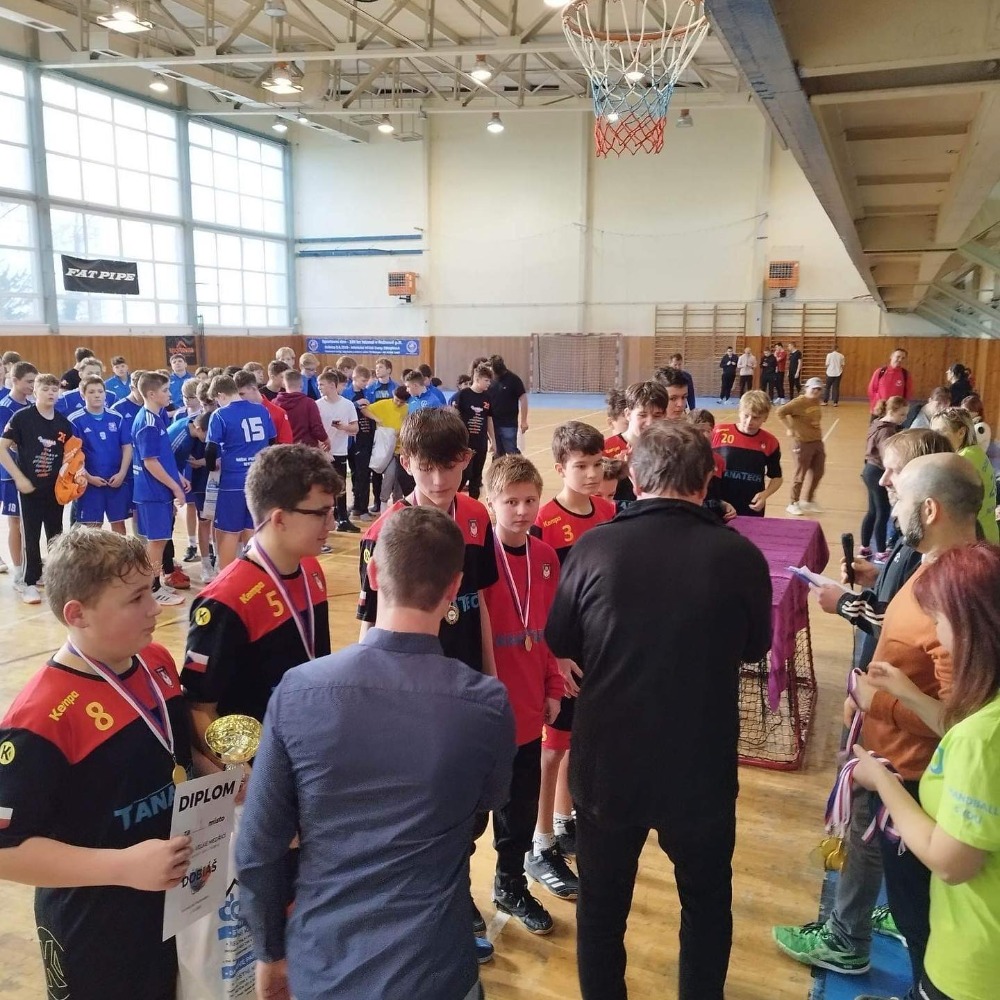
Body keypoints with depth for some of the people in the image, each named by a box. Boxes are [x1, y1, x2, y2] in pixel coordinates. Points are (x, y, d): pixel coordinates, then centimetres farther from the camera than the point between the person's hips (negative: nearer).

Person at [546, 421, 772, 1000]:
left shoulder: (594, 548, -15)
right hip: (703, 762, 0)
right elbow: (755, 649, 4)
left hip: (607, 758, 0)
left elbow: (560, 642, 1)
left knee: (602, 899, 22)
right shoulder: (740, 555, -15)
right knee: (706, 897, 25)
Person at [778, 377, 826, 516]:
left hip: (818, 442, 8)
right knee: (800, 475, 1)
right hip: (804, 443, -8)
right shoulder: (799, 402, -18)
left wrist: (818, 427, 5)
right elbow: (780, 412, -24)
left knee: (818, 473, 15)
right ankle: (793, 504, 15)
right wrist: (790, 428, -19)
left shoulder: (816, 402, 6)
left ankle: (809, 501, 31)